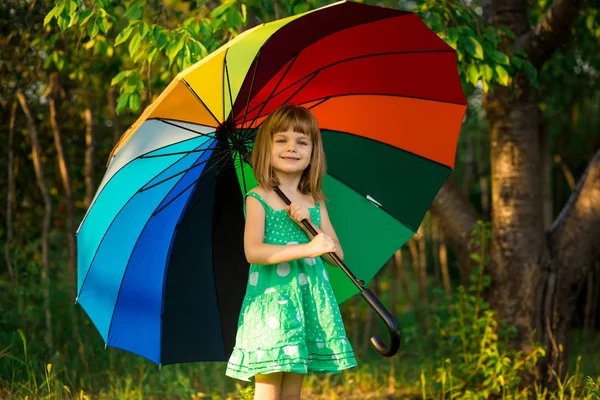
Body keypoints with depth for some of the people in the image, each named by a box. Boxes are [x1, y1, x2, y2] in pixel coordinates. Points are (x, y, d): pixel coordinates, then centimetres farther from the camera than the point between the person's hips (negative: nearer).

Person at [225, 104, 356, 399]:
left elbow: (337, 255, 8)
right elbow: (253, 251, -17)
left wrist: (311, 224, -8)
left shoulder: (315, 204, 12)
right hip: (270, 300, -5)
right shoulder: (258, 199, -3)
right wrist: (306, 249, -26)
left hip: (309, 304, 5)